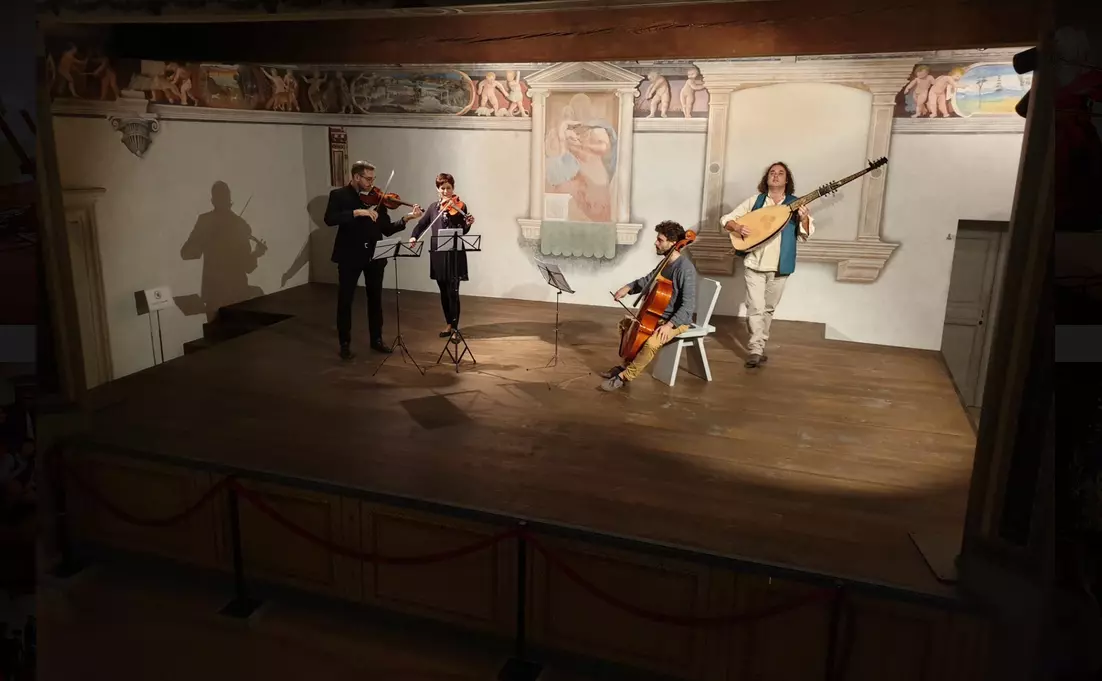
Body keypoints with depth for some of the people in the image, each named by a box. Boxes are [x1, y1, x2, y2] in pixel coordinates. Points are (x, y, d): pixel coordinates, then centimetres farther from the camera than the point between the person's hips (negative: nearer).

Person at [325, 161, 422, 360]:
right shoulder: (339, 195, -1)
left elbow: (387, 229, 4)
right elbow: (329, 219, -19)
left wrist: (406, 219, -11)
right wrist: (357, 212, -27)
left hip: (374, 255, 4)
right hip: (350, 255, -3)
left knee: (375, 298, 12)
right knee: (345, 300, 3)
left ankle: (377, 339, 24)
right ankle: (345, 344, 13)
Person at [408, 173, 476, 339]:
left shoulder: (459, 206, -4)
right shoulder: (434, 207, 10)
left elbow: (462, 232, -11)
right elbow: (422, 224, 17)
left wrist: (468, 224, -31)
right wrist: (414, 236, 0)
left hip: (454, 254, -5)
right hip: (438, 254, 5)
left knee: (453, 291, -6)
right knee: (443, 291, 12)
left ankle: (455, 327, 0)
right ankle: (449, 324, 24)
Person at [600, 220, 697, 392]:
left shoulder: (686, 268, -24)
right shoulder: (666, 262, 4)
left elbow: (688, 306, -28)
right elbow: (648, 280, 20)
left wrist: (669, 325, -35)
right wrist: (628, 287, 4)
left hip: (677, 320, -10)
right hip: (659, 315, 10)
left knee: (651, 343, -33)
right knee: (625, 323, 16)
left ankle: (624, 377, -16)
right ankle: (627, 364, 23)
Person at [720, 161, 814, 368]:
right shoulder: (754, 200, 2)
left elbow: (805, 235, -2)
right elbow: (726, 219, 2)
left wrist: (804, 219, -22)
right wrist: (737, 227, -18)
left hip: (779, 266, 2)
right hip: (755, 264, -1)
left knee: (768, 308, 13)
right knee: (755, 307, -8)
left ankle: (760, 345, 27)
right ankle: (756, 350, -5)